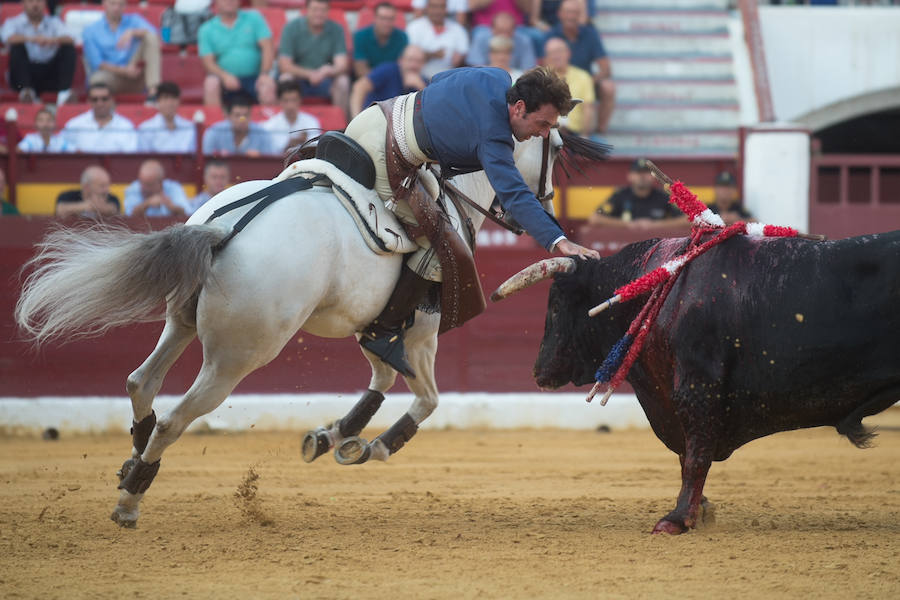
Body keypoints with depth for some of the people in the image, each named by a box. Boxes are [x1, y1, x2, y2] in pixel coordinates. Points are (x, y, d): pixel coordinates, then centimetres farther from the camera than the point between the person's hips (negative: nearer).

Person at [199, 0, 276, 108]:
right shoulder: (206, 30, 8)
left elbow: (267, 48, 2)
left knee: (268, 85, -33)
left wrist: (264, 74, -14)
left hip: (253, 77, 0)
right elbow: (208, 62, -1)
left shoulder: (254, 18, 10)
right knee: (211, 83, -33)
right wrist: (225, 76, -21)